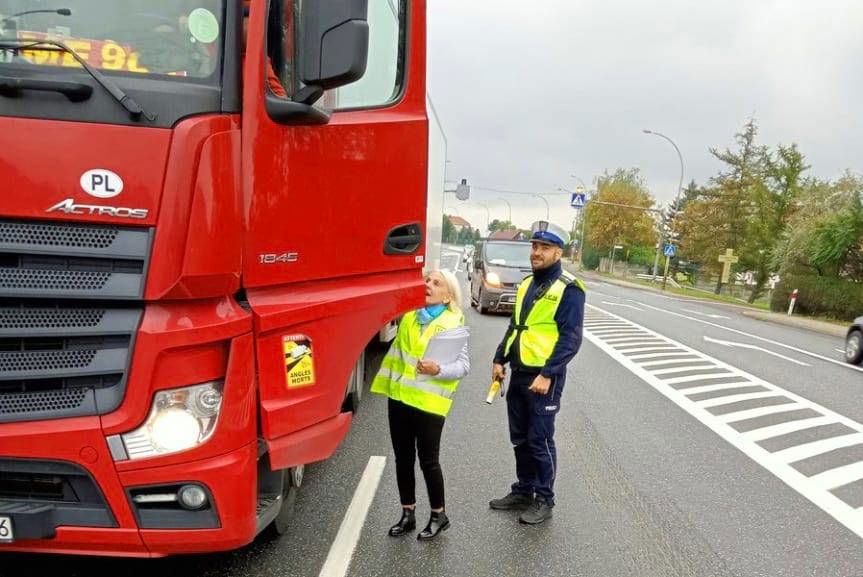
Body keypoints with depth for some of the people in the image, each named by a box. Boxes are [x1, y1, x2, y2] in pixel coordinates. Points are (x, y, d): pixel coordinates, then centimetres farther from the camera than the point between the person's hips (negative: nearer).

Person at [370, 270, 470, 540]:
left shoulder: (453, 323, -7)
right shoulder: (409, 317, 9)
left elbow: (464, 364, -12)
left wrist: (439, 370, -27)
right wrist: (386, 384, 18)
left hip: (429, 402, -5)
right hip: (399, 397, 5)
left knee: (428, 460, 3)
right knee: (403, 458, 12)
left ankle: (439, 515, 23)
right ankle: (408, 513, 27)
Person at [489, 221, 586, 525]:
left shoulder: (568, 289, -12)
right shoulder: (527, 284, 12)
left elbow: (571, 338, -17)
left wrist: (547, 375, -22)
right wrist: (500, 360, 12)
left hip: (544, 378, -7)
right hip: (519, 374, 7)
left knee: (540, 441, 3)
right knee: (520, 439, 16)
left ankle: (544, 501, 18)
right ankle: (523, 491, 31)